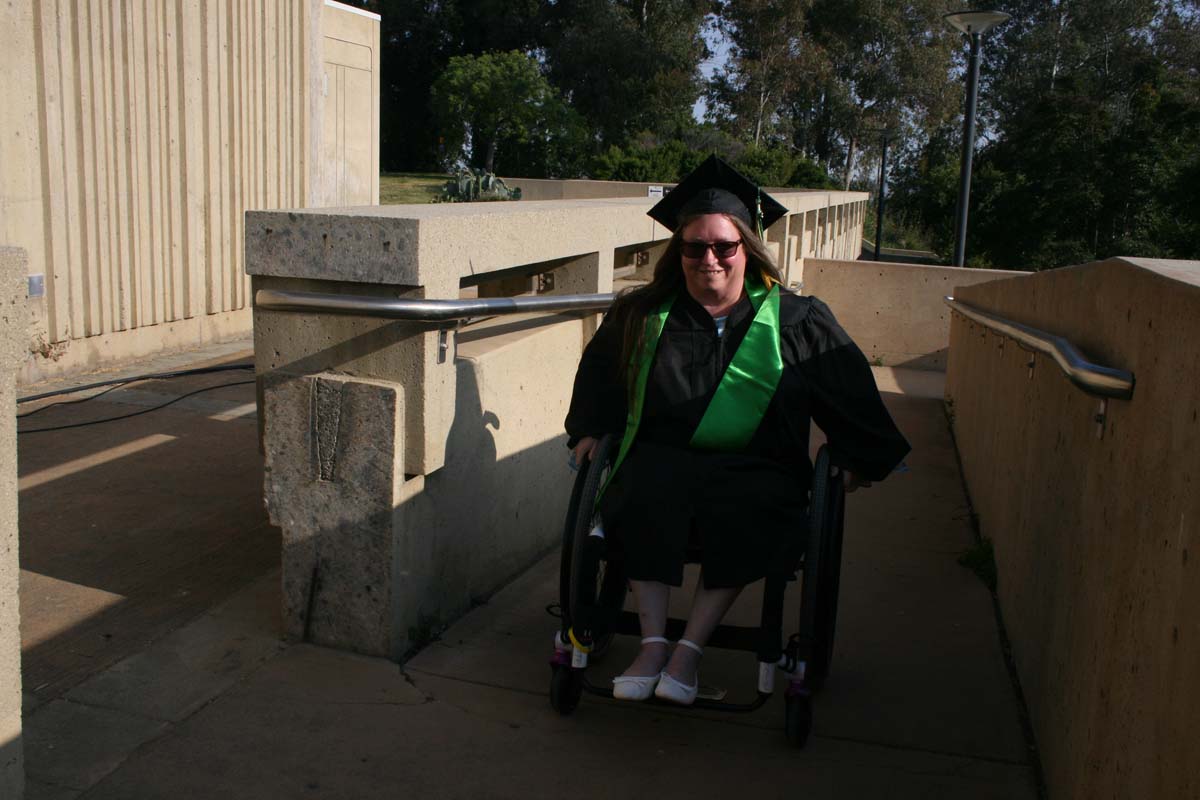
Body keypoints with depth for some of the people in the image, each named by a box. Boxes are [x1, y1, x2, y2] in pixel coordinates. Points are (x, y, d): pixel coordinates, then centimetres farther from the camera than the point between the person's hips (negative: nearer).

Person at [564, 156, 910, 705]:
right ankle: (653, 642, -24)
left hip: (755, 469, -1)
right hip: (662, 458, 1)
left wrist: (865, 459, 13)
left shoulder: (794, 321, 8)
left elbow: (850, 391, 15)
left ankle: (692, 648, -22)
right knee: (645, 498, -34)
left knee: (743, 515, -35)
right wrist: (589, 430, 16)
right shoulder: (642, 315, 12)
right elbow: (598, 373, 28)